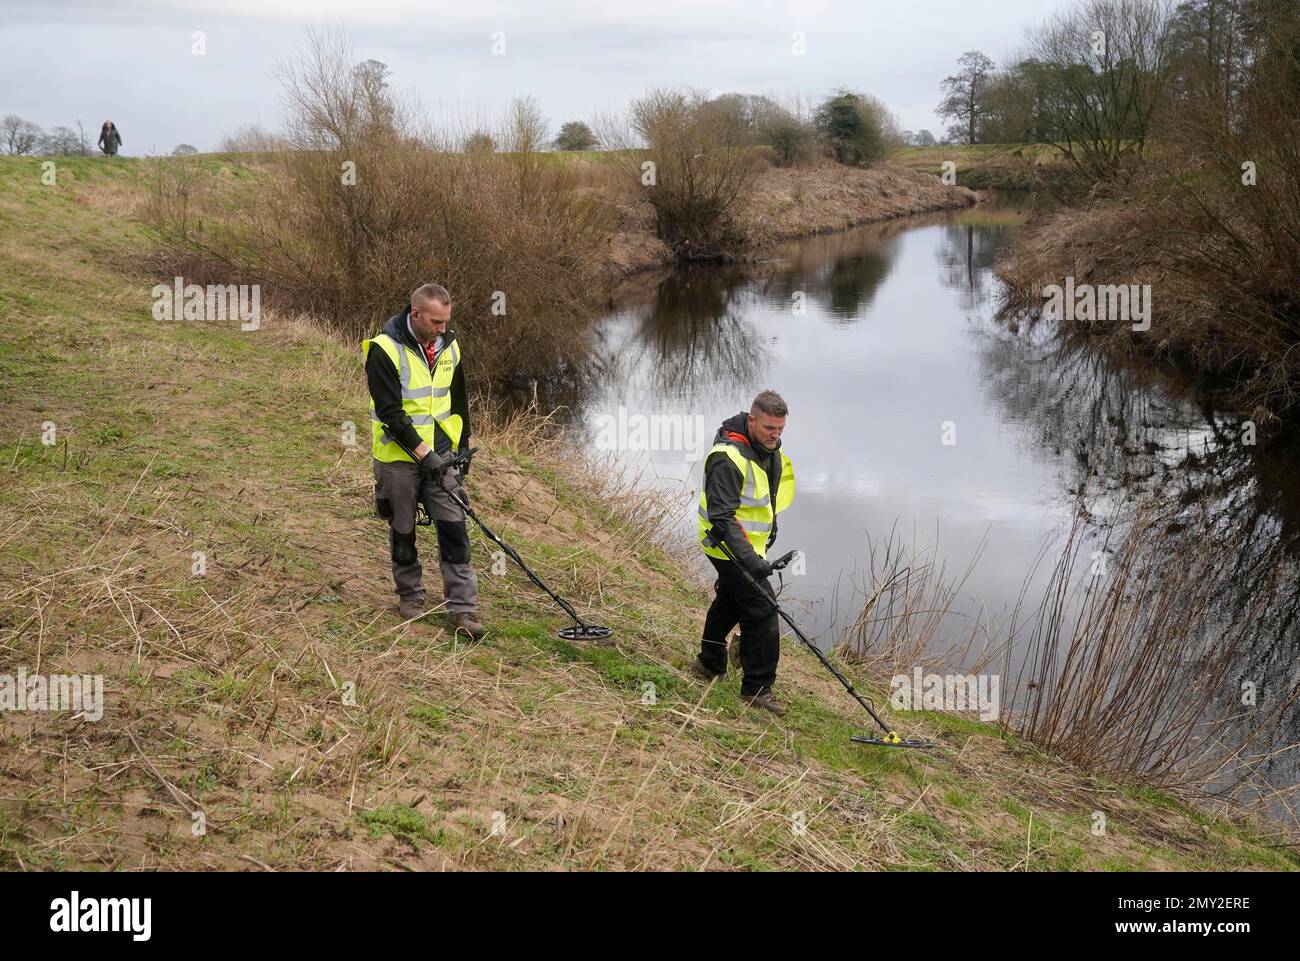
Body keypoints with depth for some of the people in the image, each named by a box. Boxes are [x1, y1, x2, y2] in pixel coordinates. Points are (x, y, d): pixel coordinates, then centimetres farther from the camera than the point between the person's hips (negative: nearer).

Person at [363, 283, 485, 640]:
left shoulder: (449, 347, 4)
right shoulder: (385, 350, -15)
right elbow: (389, 412, -20)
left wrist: (462, 449, 18)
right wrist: (422, 452, -23)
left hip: (441, 454, 4)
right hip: (399, 457, -4)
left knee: (454, 528, -2)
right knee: (403, 530, 10)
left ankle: (462, 608, 1)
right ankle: (410, 595, 29)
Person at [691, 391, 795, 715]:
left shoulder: (768, 446, 1)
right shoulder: (728, 458, -29)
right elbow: (722, 516, -33)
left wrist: (771, 523, 27)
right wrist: (748, 557, -41)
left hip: (749, 542, 10)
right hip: (730, 545, -10)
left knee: (731, 600, 24)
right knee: (762, 610, -12)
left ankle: (710, 663, 43)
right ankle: (757, 688, -3)